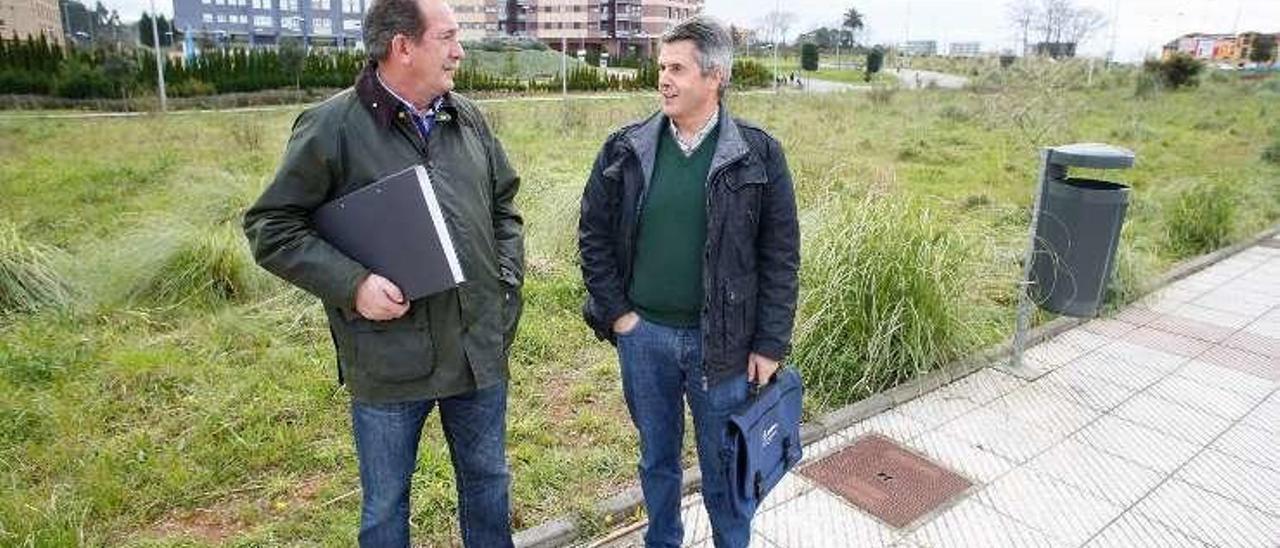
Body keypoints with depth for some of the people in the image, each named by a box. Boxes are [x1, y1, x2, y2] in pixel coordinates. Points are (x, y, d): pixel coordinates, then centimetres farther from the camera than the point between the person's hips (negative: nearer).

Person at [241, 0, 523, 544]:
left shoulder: (468, 119, 5)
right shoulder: (331, 126, -10)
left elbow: (504, 204, 17)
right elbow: (271, 227, -6)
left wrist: (509, 276, 4)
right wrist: (352, 284, -18)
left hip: (480, 349, 5)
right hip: (389, 362, -4)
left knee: (487, 479, 22)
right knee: (385, 504, 15)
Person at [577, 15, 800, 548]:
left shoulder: (758, 154, -7)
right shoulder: (625, 149, -2)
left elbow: (780, 255, -5)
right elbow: (593, 232, 5)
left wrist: (770, 345, -7)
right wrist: (615, 310, -1)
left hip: (722, 341, -2)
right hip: (643, 334, 2)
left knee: (724, 466, 14)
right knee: (657, 458, 20)